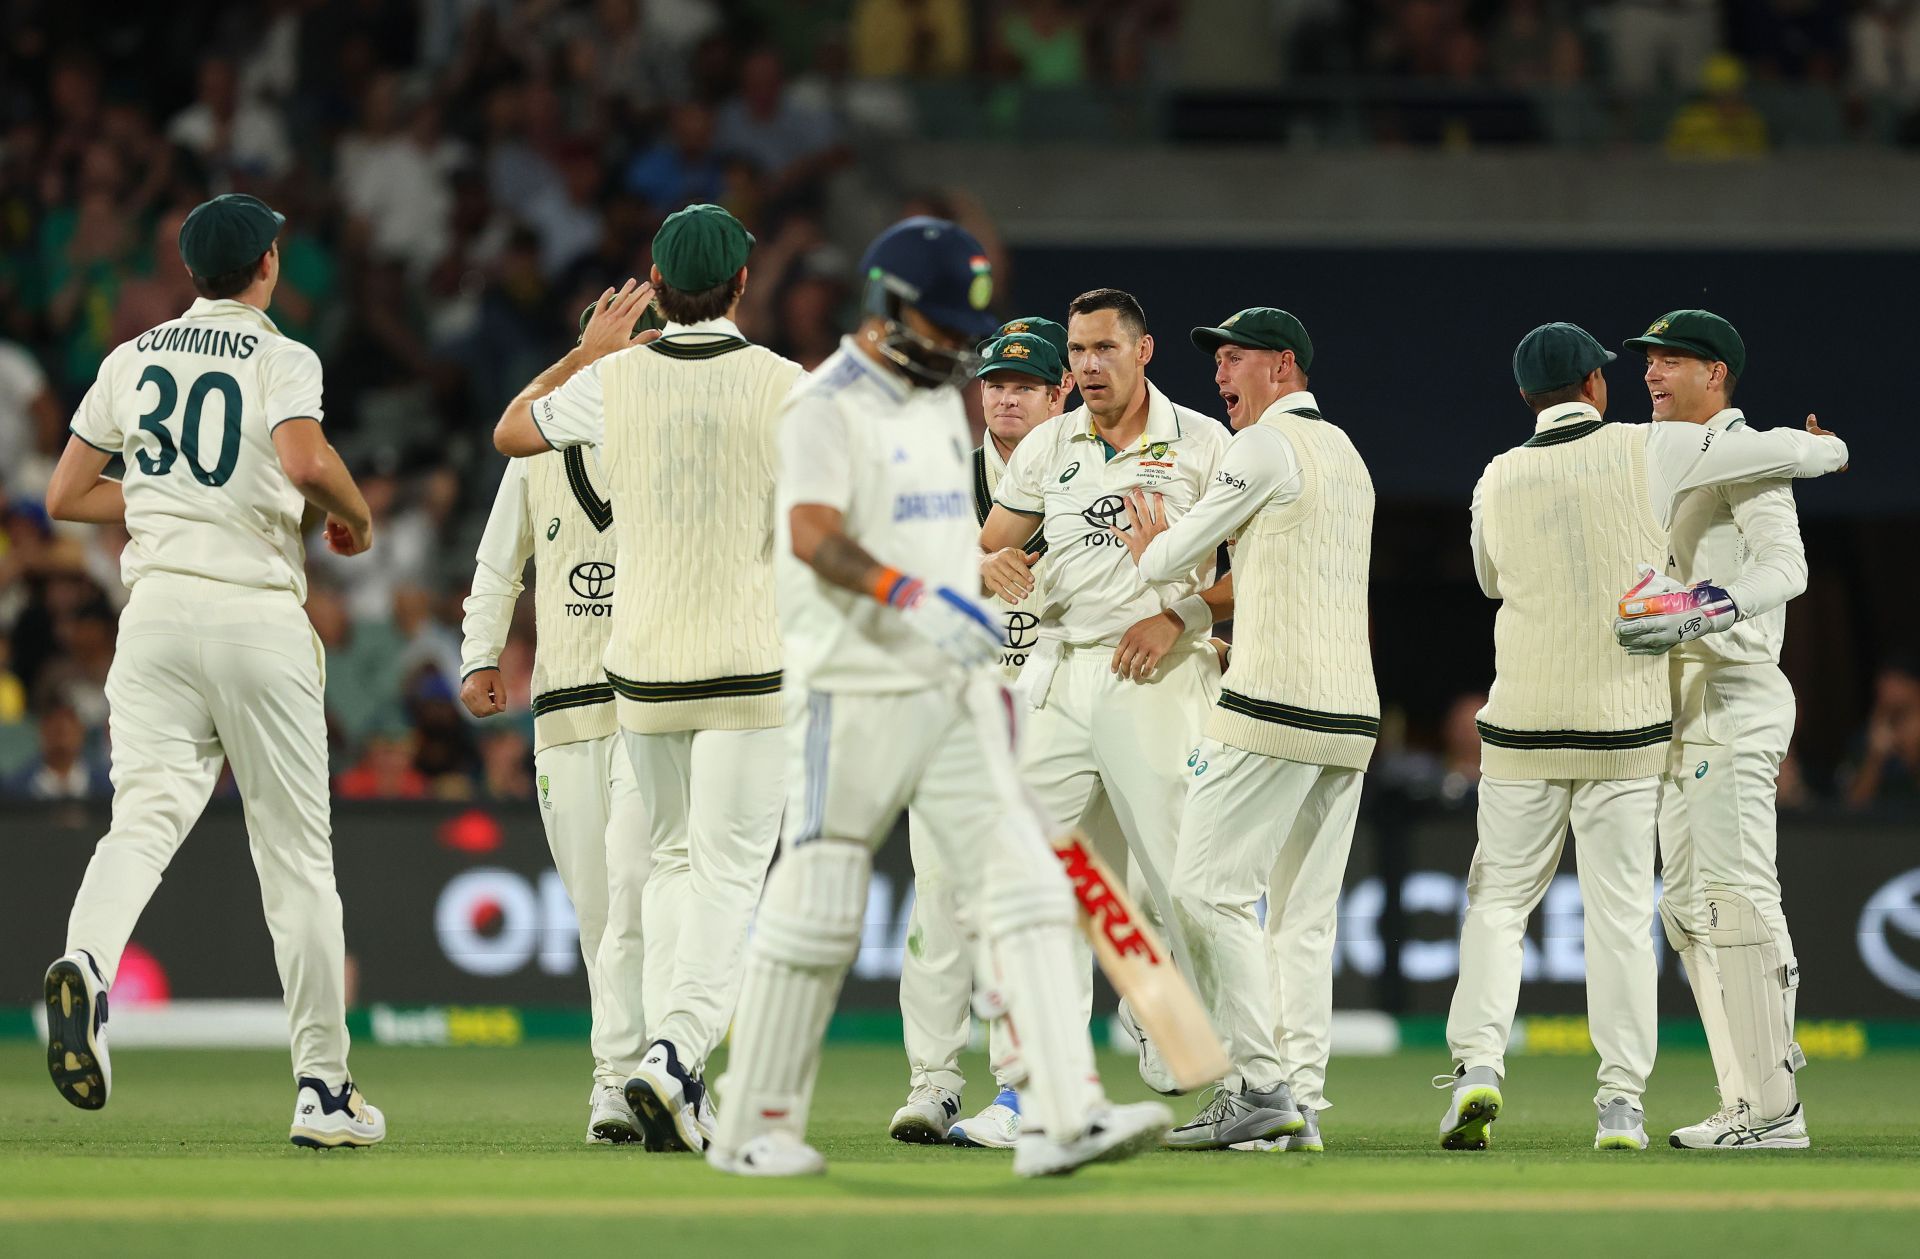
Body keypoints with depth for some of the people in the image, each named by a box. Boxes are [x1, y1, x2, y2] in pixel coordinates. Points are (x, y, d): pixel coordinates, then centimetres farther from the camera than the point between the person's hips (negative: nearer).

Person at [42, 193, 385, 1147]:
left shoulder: (133, 360, 12)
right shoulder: (280, 359, -2)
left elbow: (64, 495, 14)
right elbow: (305, 463, -21)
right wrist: (357, 518, -1)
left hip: (157, 604, 3)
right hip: (259, 616, -3)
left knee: (145, 816, -9)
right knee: (297, 851, 5)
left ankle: (85, 966, -41)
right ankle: (323, 1087, 8)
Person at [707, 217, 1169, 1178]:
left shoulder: (941, 402, 16)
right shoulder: (828, 409, -11)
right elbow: (812, 535, -27)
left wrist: (987, 670, 22)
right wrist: (910, 596, -41)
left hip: (952, 694, 7)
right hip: (853, 696, -7)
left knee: (1020, 885, -6)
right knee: (818, 910, -2)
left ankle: (1065, 1116, -12)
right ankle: (753, 1128, 10)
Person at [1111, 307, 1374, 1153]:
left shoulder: (1265, 446, -6)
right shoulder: (1348, 456, 22)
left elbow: (1172, 558, -1)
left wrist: (1146, 550, 21)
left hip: (1275, 703, -9)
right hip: (1354, 711, 9)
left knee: (1209, 887, -7)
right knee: (1304, 914, 7)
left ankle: (1260, 1084, -13)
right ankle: (1301, 1102, 2)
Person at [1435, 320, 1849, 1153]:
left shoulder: (1497, 482, 2)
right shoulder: (1646, 453, -5)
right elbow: (1787, 452, -1)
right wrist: (1826, 449, 20)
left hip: (1524, 726, 1)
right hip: (1626, 725, -1)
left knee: (1499, 899, 9)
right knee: (1621, 913, 3)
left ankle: (1477, 1063, -10)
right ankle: (1621, 1105, 1)